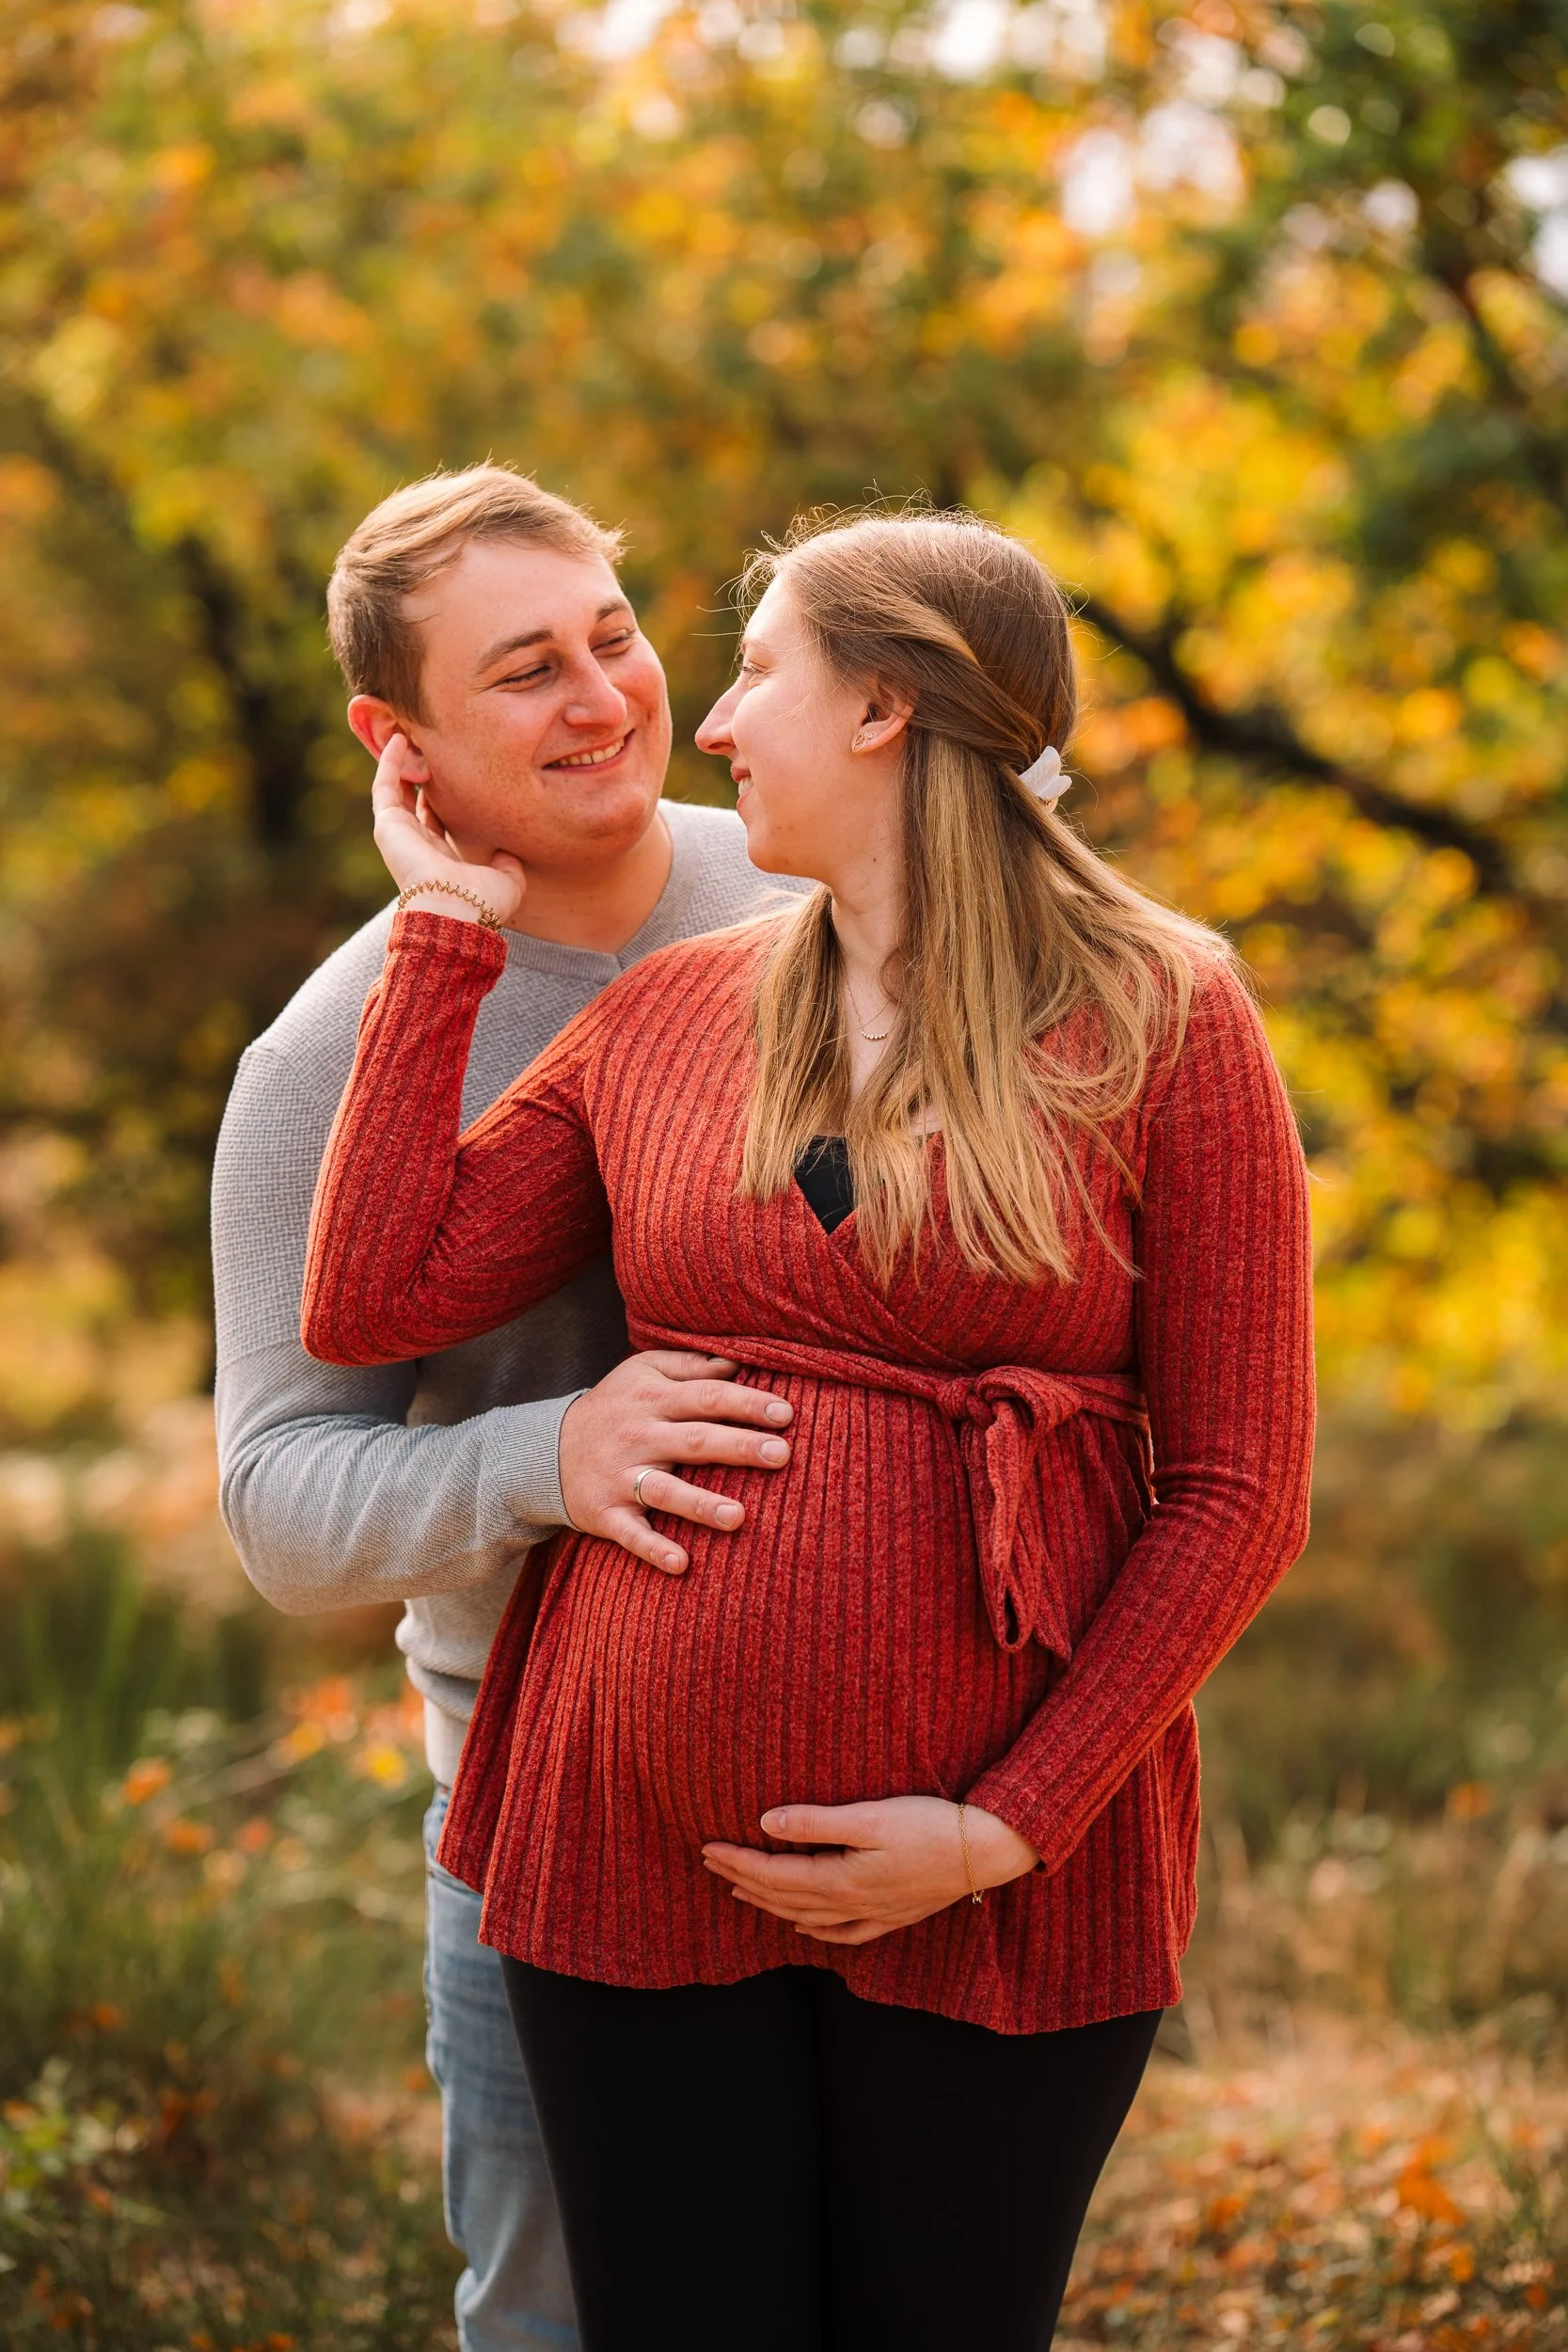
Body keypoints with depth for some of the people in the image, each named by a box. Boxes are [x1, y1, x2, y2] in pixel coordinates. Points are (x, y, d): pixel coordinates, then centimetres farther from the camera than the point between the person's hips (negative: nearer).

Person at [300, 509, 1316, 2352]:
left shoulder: (1160, 1022, -4)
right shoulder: (662, 1020, 8)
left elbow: (1237, 1494, -6)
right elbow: (366, 1305, -1)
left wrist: (1003, 1830, -12)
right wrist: (450, 931, 3)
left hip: (1001, 1889, -3)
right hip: (633, 1843, 3)